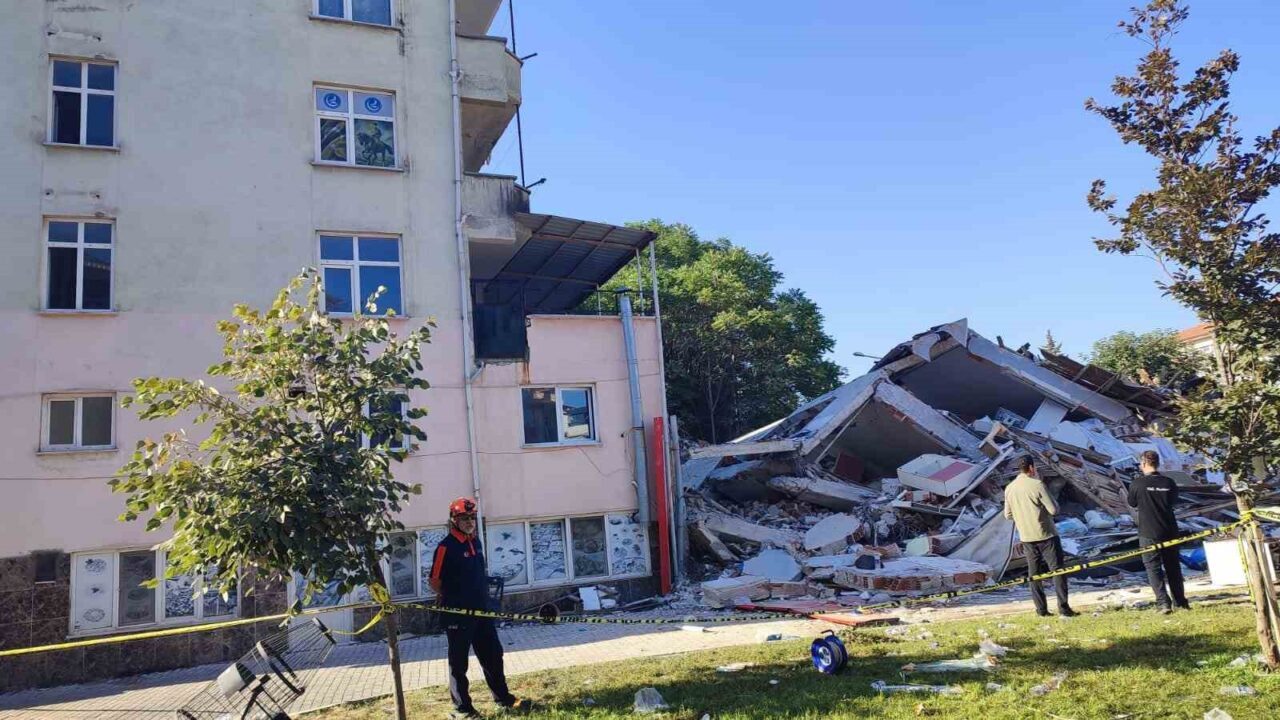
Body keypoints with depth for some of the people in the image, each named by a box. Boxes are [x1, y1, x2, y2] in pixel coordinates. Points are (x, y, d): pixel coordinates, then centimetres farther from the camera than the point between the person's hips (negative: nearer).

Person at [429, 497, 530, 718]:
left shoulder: (476, 542, 9)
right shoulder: (446, 547, -15)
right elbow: (434, 581, -11)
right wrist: (452, 599, 1)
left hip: (481, 610, 8)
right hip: (458, 614, -7)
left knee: (493, 655, 15)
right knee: (459, 662, 5)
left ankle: (503, 698, 27)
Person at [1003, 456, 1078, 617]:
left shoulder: (1009, 488, 3)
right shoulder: (1037, 485, -14)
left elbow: (1008, 515, 9)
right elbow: (1054, 509, -12)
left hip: (1026, 537, 5)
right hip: (1046, 535, -5)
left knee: (1034, 573, 11)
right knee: (1058, 570, 2)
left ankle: (1041, 609, 11)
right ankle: (1063, 607, -1)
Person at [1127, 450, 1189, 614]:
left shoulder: (1137, 483, -13)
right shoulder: (1169, 483, -3)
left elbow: (1132, 503, 3)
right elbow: (1173, 500, 14)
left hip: (1148, 534, -4)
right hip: (1170, 532, 4)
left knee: (1153, 567, 3)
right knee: (1173, 566, 16)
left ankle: (1163, 603, -6)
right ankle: (1180, 602, 24)